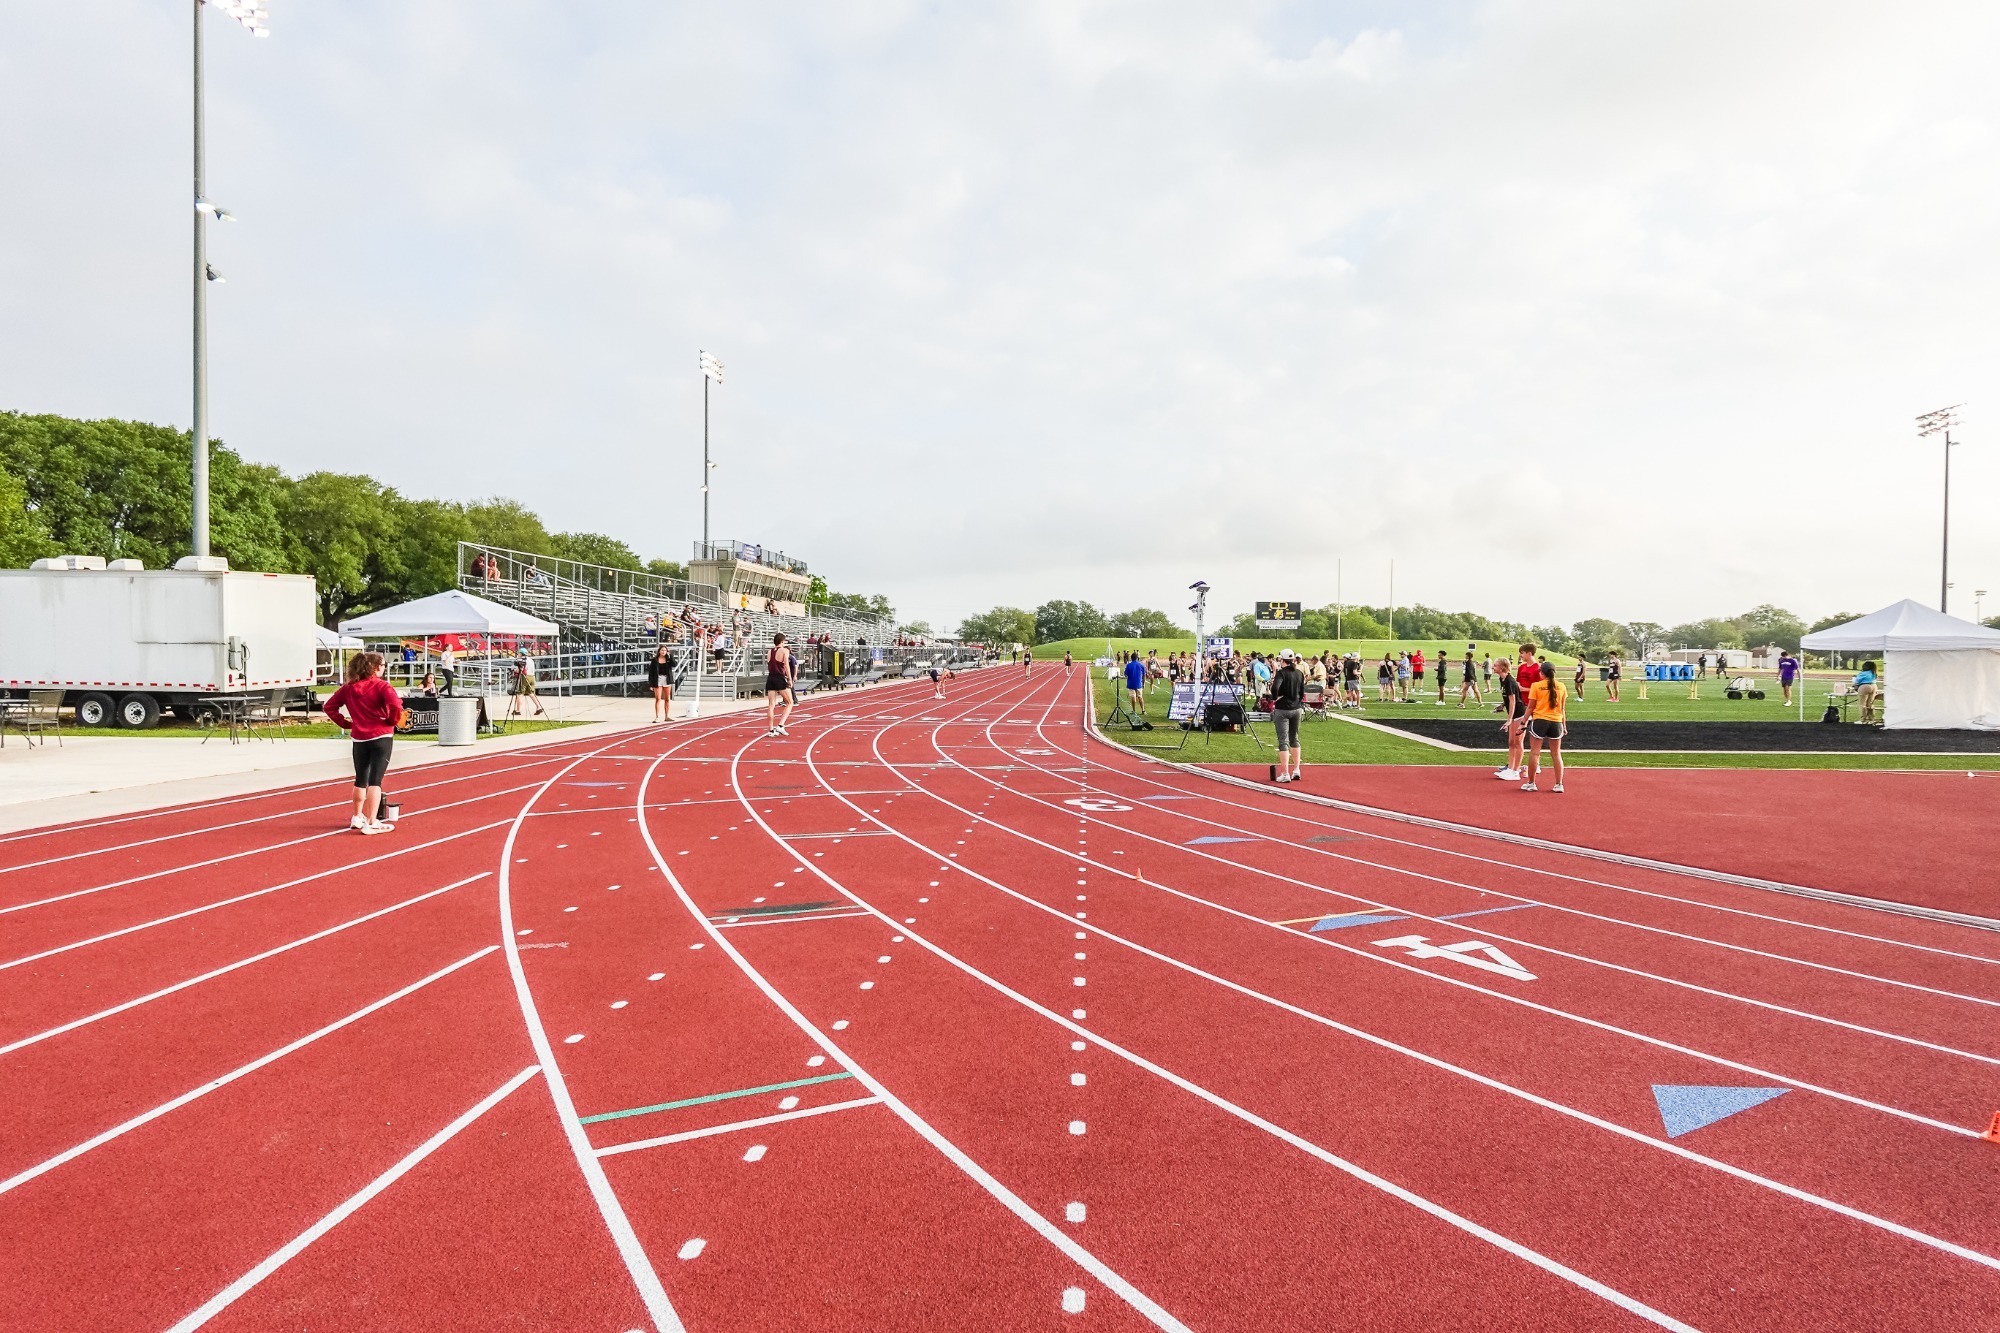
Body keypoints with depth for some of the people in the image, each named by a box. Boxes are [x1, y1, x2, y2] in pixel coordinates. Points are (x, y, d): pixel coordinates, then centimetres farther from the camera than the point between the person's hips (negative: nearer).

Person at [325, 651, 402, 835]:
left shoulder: (348, 688, 6)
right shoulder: (381, 686, -11)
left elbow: (330, 706, 9)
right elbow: (395, 705, -25)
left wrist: (345, 723, 12)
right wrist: (393, 720, -8)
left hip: (359, 738, 5)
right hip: (381, 737, -5)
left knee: (361, 780, 20)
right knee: (375, 780, -4)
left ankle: (357, 817, 34)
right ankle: (371, 823, -5)